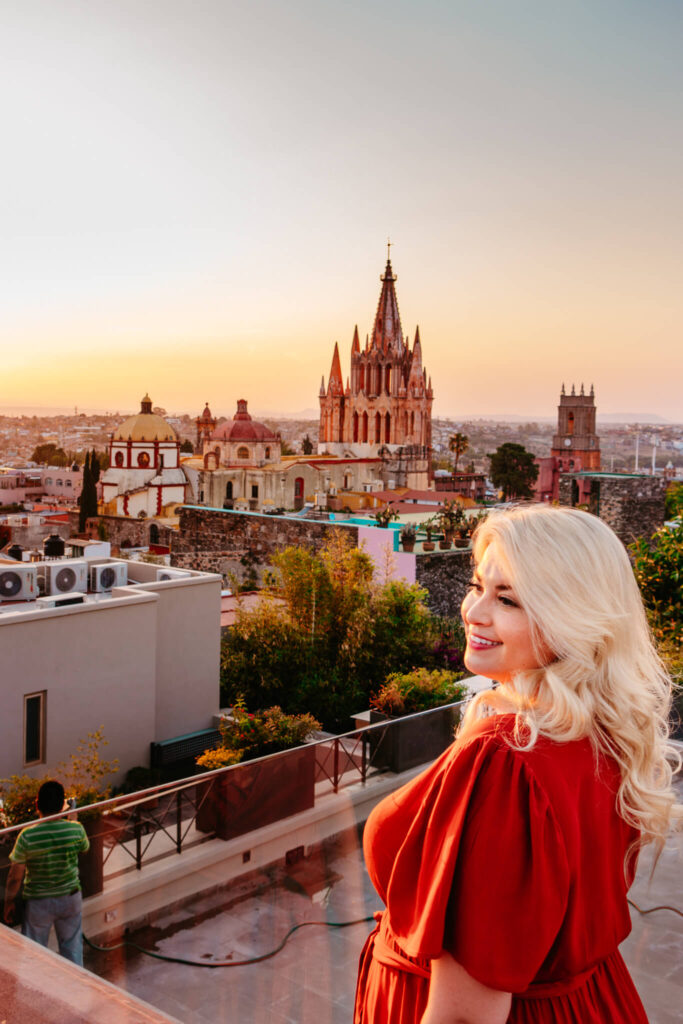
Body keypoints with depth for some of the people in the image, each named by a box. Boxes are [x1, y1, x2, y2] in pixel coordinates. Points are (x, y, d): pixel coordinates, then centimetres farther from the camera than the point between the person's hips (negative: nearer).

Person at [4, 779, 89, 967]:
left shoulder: (27, 836, -23)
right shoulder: (76, 829, -18)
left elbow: (15, 876, -13)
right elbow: (85, 848, 6)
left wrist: (9, 902, 4)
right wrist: (70, 816, 12)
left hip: (38, 903, -2)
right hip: (70, 899, 2)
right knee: (72, 948, 22)